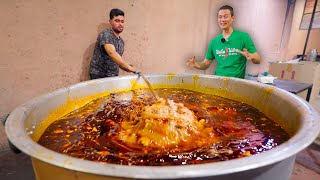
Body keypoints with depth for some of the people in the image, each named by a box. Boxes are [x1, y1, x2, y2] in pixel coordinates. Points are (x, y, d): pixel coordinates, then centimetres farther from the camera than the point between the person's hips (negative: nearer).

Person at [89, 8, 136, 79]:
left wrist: (127, 68, 0)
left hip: (113, 76, 6)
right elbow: (112, 53, -28)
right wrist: (129, 67, -34)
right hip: (99, 75, -6)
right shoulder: (105, 34, -12)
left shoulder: (121, 41, 11)